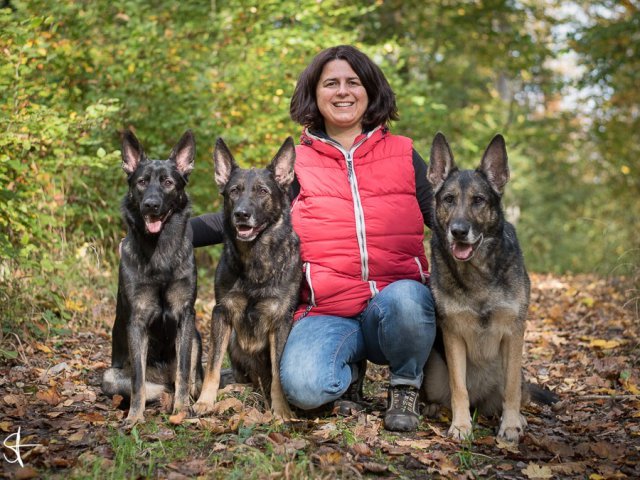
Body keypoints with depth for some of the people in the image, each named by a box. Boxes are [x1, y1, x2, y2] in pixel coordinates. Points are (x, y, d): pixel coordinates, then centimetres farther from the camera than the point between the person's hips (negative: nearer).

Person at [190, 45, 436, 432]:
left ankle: (405, 386, -4)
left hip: (400, 292, 1)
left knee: (405, 300, -37)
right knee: (304, 386, -29)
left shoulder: (402, 154, 11)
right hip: (327, 313, 0)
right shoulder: (298, 164, 10)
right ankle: (351, 370, 9)